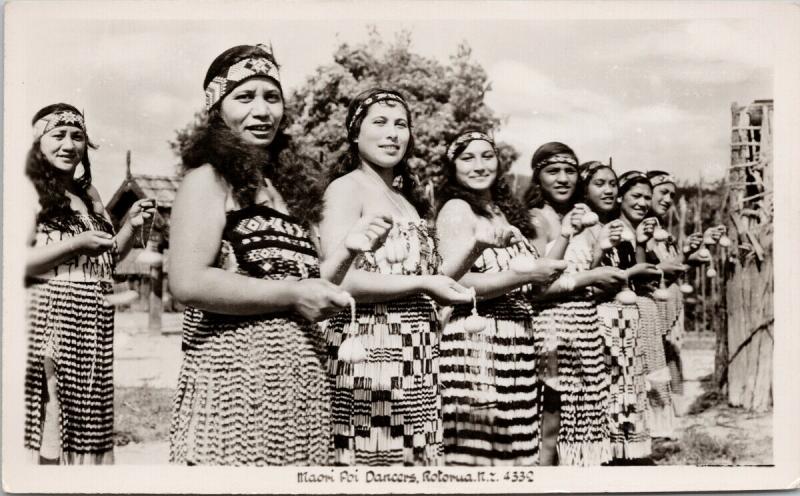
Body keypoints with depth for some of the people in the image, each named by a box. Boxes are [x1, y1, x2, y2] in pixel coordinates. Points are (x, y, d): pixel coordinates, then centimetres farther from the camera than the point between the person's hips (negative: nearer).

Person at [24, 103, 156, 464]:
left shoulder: (89, 195, 16)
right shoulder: (30, 190, -5)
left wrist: (131, 225, 7)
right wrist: (75, 244, -18)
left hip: (94, 327, 7)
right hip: (48, 319, -7)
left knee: (85, 424, 9)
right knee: (46, 424, -6)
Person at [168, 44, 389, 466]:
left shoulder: (285, 184, 17)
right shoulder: (209, 177, -5)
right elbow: (188, 283, -17)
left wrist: (348, 250, 4)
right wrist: (293, 295, -13)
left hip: (302, 380, 7)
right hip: (236, 378, -7)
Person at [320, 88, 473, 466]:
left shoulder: (405, 197, 20)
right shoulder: (347, 187, -5)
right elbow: (339, 280, -17)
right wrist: (423, 286, -14)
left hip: (416, 357, 8)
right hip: (370, 352, -8)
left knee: (415, 457, 8)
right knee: (373, 459, -7)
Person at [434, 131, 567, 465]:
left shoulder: (504, 211, 19)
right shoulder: (456, 209, -4)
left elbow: (531, 278, 20)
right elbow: (453, 282, -15)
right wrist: (526, 276, -15)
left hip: (516, 341, 8)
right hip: (476, 341, -7)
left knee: (512, 445, 6)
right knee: (477, 444, -8)